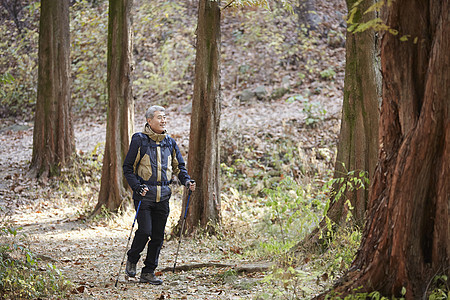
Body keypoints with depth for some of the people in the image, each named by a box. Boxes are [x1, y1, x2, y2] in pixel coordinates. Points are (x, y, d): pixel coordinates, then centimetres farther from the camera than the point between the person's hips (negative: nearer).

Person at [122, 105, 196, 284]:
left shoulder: (169, 142, 11)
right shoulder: (139, 140, -3)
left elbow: (179, 166, 21)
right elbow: (128, 167, -2)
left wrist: (186, 181, 2)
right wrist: (137, 187, -16)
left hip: (163, 197, 5)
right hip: (144, 195, -5)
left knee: (158, 236, 4)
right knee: (145, 231, -15)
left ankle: (148, 272, 14)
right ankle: (132, 260, 12)